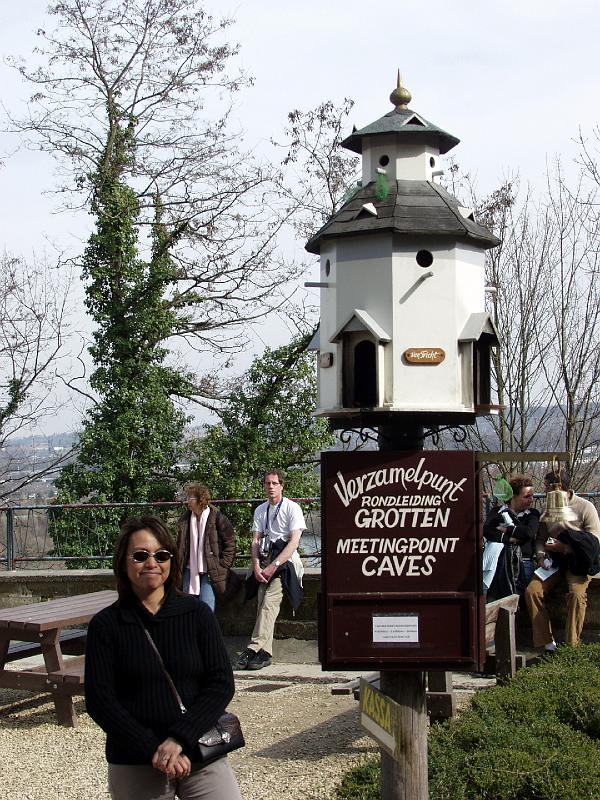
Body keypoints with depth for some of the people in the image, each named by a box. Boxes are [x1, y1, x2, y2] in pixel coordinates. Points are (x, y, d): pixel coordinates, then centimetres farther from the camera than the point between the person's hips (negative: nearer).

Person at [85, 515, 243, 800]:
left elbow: (222, 683, -2)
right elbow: (99, 700, -5)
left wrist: (178, 739, -14)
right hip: (134, 767, 0)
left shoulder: (197, 613, 2)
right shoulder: (105, 625, 0)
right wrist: (154, 751, -14)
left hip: (201, 757, 0)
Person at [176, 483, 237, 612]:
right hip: (190, 571, 5)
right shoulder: (184, 519, 6)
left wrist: (221, 566, -6)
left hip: (209, 572, -5)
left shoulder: (217, 518, -8)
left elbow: (230, 544, -3)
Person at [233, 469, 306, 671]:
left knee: (269, 601, -21)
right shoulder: (260, 510, 17)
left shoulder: (292, 508, -1)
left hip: (285, 560, -5)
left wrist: (274, 566, -16)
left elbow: (294, 542, -9)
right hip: (265, 560, 5)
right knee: (263, 603, -9)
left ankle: (255, 648, -27)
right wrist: (256, 567, -5)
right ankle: (265, 652, -12)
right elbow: (255, 541, 12)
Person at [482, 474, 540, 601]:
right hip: (500, 564, 0)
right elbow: (486, 530, -6)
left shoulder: (532, 514, 12)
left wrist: (506, 530, -2)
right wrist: (508, 539, -14)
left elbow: (530, 532, -8)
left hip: (523, 564, 1)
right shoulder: (498, 512, 11)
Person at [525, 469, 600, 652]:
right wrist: (541, 555, -2)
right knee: (532, 591, -21)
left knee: (576, 593, -34)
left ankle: (572, 646, -28)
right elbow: (540, 539, 21)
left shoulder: (585, 507, -3)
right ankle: (546, 642, -17)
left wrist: (565, 548, -18)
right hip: (553, 562, 5)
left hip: (577, 562, -5)